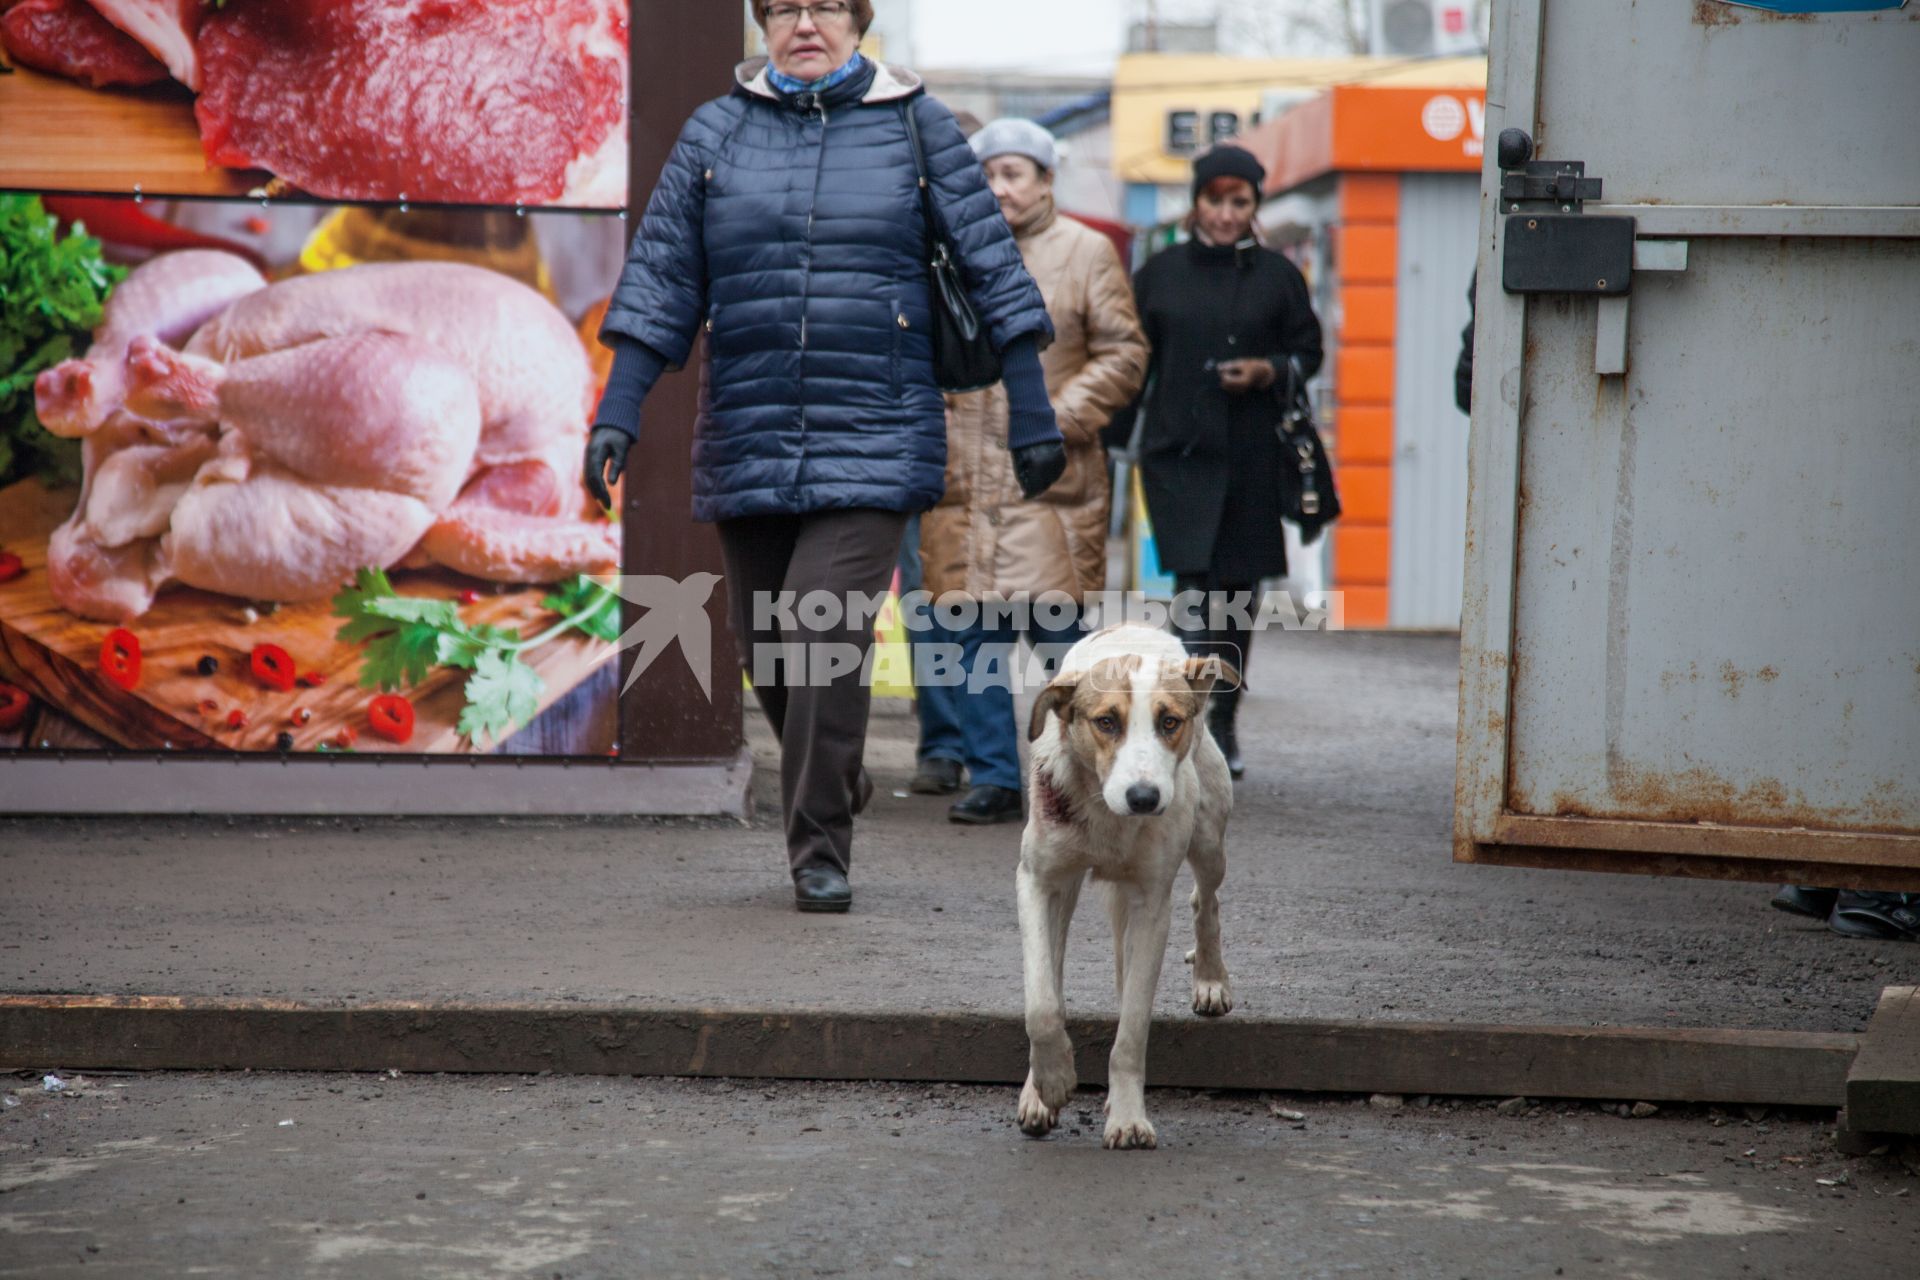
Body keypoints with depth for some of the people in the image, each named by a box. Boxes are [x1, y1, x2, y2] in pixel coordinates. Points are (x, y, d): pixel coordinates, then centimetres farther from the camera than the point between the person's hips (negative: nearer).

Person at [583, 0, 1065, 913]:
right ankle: (836, 786, 35)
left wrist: (1031, 412, 3)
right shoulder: (717, 133, 8)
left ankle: (820, 853, -5)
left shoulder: (915, 126, 4)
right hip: (747, 442, 3)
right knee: (766, 649, 9)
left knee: (824, 638, -15)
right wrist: (618, 410, -3)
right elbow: (659, 278, 7)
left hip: (874, 439, -3)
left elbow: (992, 267, 5)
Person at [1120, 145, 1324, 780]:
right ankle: (1193, 719, -19)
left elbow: (1308, 351, 11)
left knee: (1238, 590, 7)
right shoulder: (1160, 273, 7)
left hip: (1253, 458, 1)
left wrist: (1268, 371, -9)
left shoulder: (1277, 275, 7)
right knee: (1195, 584, -14)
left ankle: (1223, 723, 19)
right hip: (1178, 450, -1)